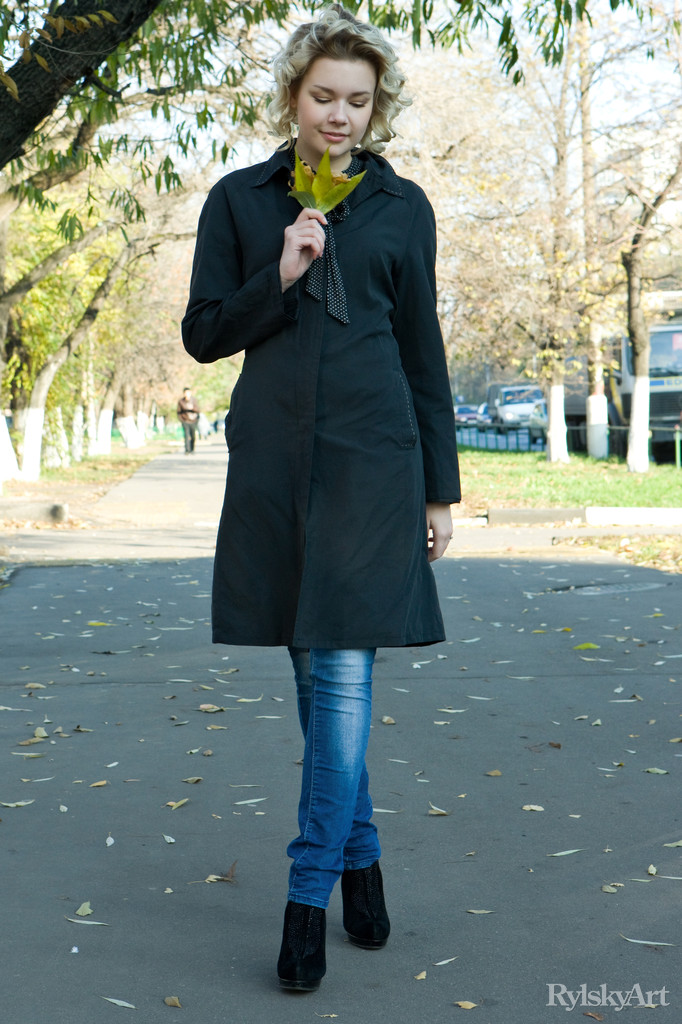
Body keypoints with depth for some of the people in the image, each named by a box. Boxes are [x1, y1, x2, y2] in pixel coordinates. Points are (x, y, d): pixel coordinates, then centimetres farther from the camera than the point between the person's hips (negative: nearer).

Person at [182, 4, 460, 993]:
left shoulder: (402, 205, 8)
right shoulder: (239, 199, 8)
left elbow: (423, 352, 8)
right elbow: (203, 332, 6)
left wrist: (441, 487, 6)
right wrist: (280, 278, -11)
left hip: (373, 456, -1)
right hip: (274, 456, 2)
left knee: (343, 673, -7)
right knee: (313, 675, 8)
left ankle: (309, 892, -1)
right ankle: (360, 854, 25)